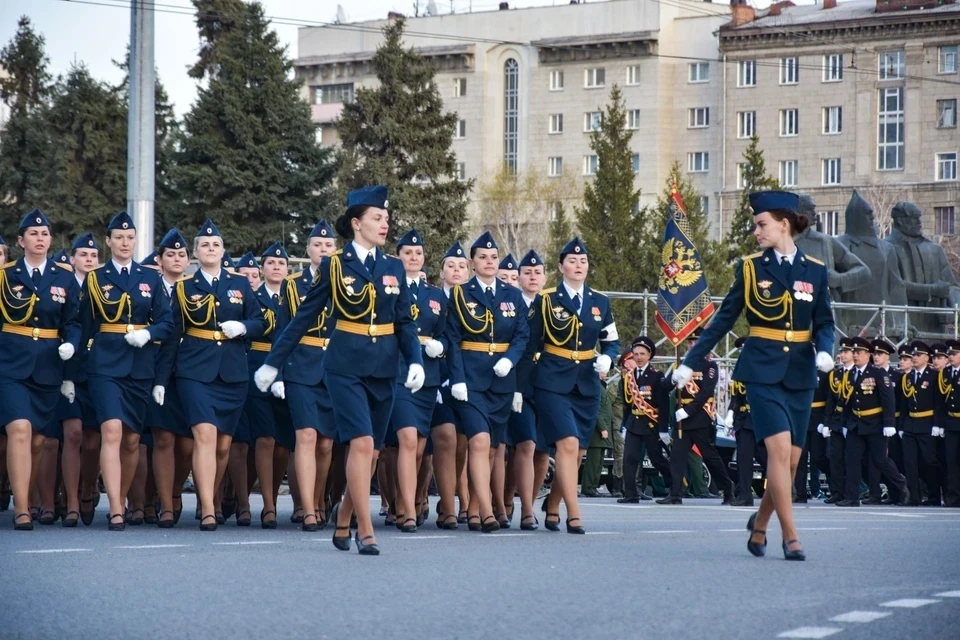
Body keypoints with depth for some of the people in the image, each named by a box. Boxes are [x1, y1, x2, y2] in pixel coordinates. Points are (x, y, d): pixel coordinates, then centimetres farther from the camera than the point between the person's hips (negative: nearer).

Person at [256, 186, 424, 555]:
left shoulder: (394, 269, 9)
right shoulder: (334, 266, -1)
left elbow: (405, 323, 9)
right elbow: (305, 317, 4)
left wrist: (415, 360, -8)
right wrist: (273, 362, 4)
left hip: (383, 369, 4)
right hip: (346, 367, -4)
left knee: (370, 451, 9)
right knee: (362, 443, -16)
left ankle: (344, 515, 31)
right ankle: (365, 531, -11)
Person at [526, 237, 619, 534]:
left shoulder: (600, 302, 10)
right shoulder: (546, 300, 0)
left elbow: (612, 342, 15)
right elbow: (531, 343, 1)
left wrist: (606, 358, -7)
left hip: (587, 385, 4)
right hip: (553, 383, -4)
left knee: (576, 453, 6)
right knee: (568, 444, -18)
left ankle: (552, 508, 26)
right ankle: (573, 515, -17)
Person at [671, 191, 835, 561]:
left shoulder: (814, 270, 5)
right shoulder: (750, 267, 2)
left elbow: (824, 322, 8)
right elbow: (724, 319, 5)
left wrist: (824, 351, -14)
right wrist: (690, 362, 4)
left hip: (800, 374, 3)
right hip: (763, 370, -2)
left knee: (790, 460, 5)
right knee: (779, 448, -17)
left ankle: (759, 523, 27)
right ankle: (790, 536, -12)